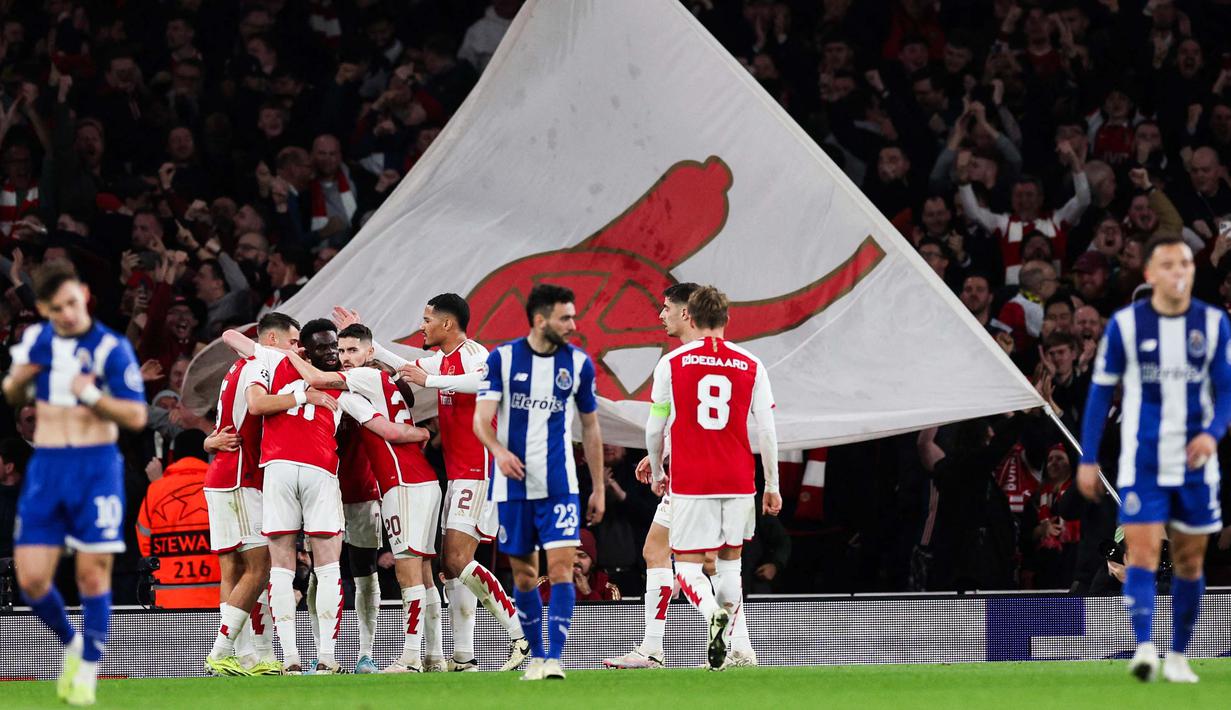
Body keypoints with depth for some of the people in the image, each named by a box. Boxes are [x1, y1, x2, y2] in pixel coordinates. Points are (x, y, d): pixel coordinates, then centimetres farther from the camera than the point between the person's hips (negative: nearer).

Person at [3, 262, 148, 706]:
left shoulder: (111, 348, -8)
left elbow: (136, 417, -11)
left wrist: (92, 396, -26)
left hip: (96, 468, -4)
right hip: (46, 467, 4)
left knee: (93, 573, -4)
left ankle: (88, 671, 10)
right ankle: (71, 644, 25)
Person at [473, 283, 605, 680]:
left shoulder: (579, 363, 2)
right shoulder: (502, 359, -3)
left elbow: (590, 427, 12)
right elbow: (481, 419, -8)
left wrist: (599, 488, 13)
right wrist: (499, 451, -30)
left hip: (559, 484, 0)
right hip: (514, 485, 0)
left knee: (561, 568, -13)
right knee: (523, 576, 6)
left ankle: (555, 658, -14)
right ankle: (536, 656, 20)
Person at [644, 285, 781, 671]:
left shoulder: (671, 363, -1)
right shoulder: (751, 366, 3)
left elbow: (654, 428, 5)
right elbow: (766, 432, 3)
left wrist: (657, 473, 21)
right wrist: (772, 486, 12)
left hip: (690, 482, -2)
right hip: (738, 480, 2)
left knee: (687, 566, 1)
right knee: (731, 561, 16)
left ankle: (714, 614, -29)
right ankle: (724, 651, 13)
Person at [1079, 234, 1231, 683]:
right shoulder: (1124, 325, -2)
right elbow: (1101, 391, 4)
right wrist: (1088, 459, 2)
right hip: (1142, 465, -2)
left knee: (1189, 561, 8)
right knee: (1142, 555, -15)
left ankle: (1177, 657, 19)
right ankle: (1144, 650, -26)